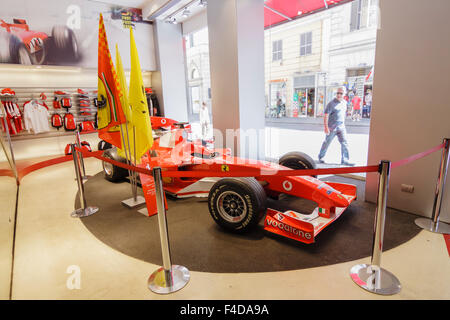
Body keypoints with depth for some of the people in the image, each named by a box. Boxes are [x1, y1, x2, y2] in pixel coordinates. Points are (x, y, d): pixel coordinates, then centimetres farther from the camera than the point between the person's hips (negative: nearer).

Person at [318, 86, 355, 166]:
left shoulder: (344, 102, 11)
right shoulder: (332, 103, -10)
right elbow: (326, 115, -15)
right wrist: (326, 127, -22)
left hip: (341, 127, 5)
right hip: (332, 127, -5)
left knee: (344, 143, -3)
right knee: (327, 143, 6)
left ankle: (345, 160, 2)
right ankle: (321, 157, 24)